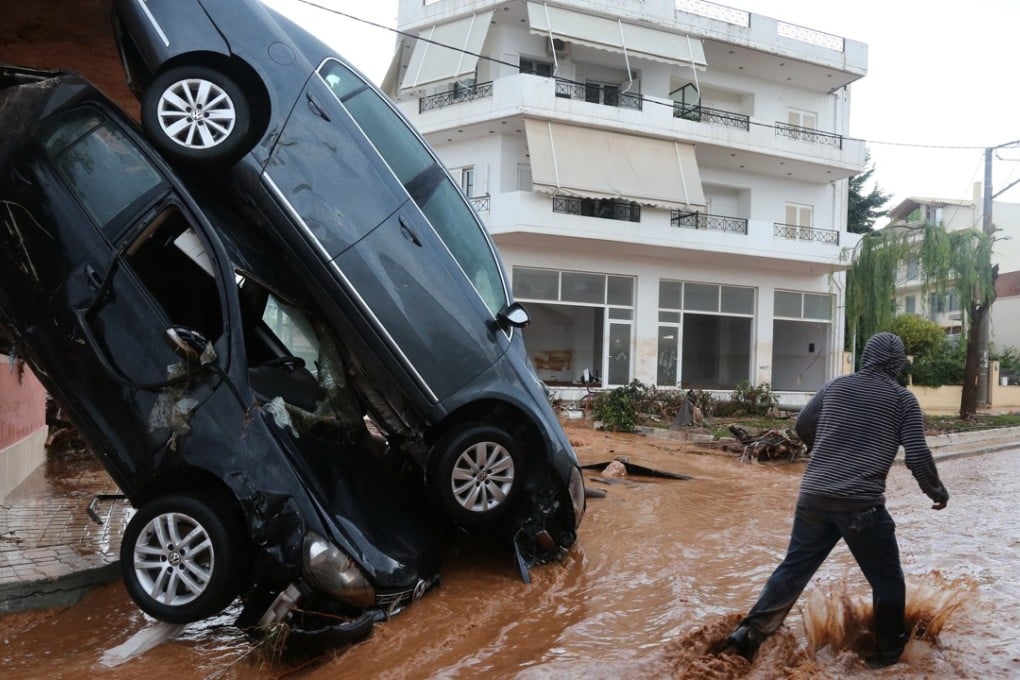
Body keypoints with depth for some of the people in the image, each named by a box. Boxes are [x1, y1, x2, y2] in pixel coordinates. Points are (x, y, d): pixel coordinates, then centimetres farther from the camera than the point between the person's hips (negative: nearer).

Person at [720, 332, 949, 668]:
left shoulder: (835, 386, 12)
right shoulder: (903, 399, 2)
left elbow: (802, 426, 22)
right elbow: (918, 455, -4)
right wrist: (937, 490, 14)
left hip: (813, 498, 4)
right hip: (862, 505, -4)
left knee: (793, 569, 14)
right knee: (887, 579, 16)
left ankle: (747, 634, 12)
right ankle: (888, 652, 26)